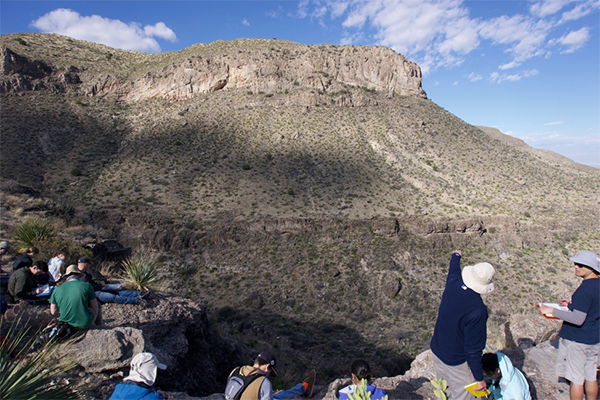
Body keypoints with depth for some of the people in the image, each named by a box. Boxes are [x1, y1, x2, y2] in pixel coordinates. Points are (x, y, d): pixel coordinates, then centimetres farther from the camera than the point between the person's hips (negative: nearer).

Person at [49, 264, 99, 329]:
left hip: (66, 324, 4)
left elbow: (53, 312, 5)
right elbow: (94, 307, -7)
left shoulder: (57, 290, -3)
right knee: (97, 304, 24)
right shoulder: (86, 286, -13)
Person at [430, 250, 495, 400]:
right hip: (456, 362, -6)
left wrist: (456, 255, 34)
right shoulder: (477, 310, -32)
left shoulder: (453, 284, -14)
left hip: (436, 350, 6)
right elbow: (473, 349, -25)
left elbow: (454, 269, 13)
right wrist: (479, 379, -12)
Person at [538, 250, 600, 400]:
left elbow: (578, 319, -27)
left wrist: (552, 310, -22)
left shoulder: (586, 289, -24)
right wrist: (571, 304, 13)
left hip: (577, 340, -8)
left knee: (576, 379, 7)